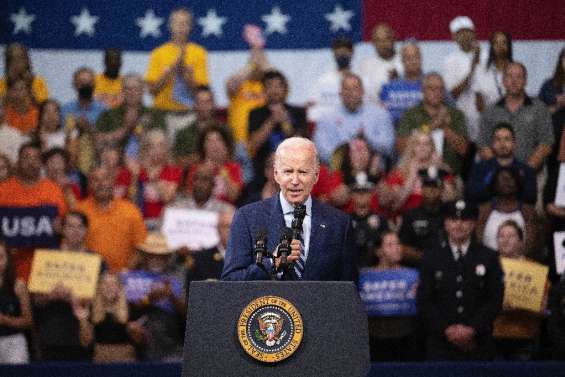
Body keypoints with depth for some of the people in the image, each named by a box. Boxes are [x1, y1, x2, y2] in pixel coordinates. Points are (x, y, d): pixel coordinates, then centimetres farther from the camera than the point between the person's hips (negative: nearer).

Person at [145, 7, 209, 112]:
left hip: (189, 111, 0)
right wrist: (170, 70, -10)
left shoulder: (199, 53, 4)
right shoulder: (158, 53, 6)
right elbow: (152, 89, 1)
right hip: (164, 110, 0)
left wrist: (185, 70, -13)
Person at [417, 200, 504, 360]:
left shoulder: (488, 257, 8)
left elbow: (495, 299, 3)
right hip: (440, 344, 0)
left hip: (478, 340, 0)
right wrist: (446, 329, -8)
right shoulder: (431, 257, 9)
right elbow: (424, 301, 4)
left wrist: (472, 329, -9)